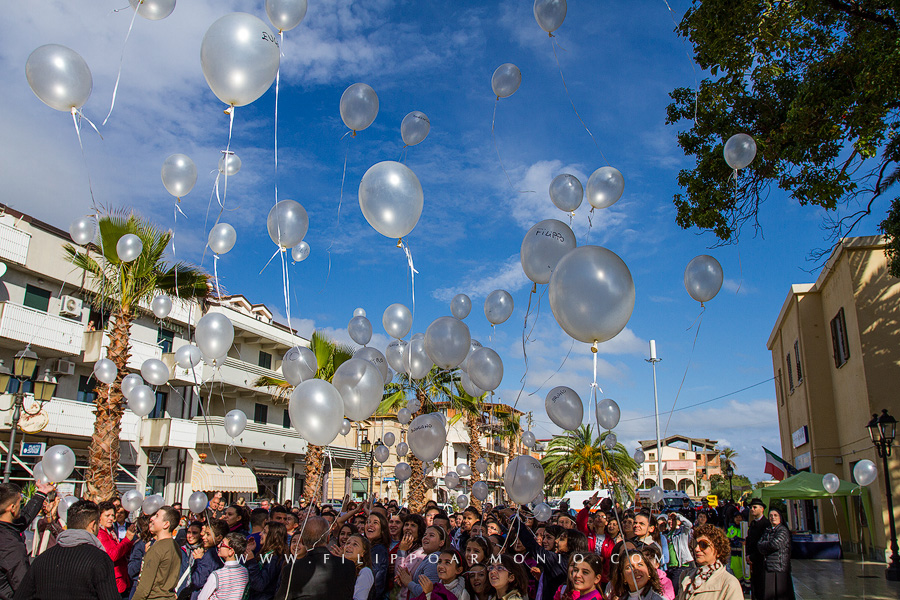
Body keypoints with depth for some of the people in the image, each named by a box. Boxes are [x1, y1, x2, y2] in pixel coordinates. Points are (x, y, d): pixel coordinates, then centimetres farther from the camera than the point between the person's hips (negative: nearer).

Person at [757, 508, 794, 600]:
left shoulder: (783, 530, -4)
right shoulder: (768, 531, 16)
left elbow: (775, 544, -17)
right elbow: (759, 545, 7)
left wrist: (764, 544, 0)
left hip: (780, 567, -6)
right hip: (768, 567, 6)